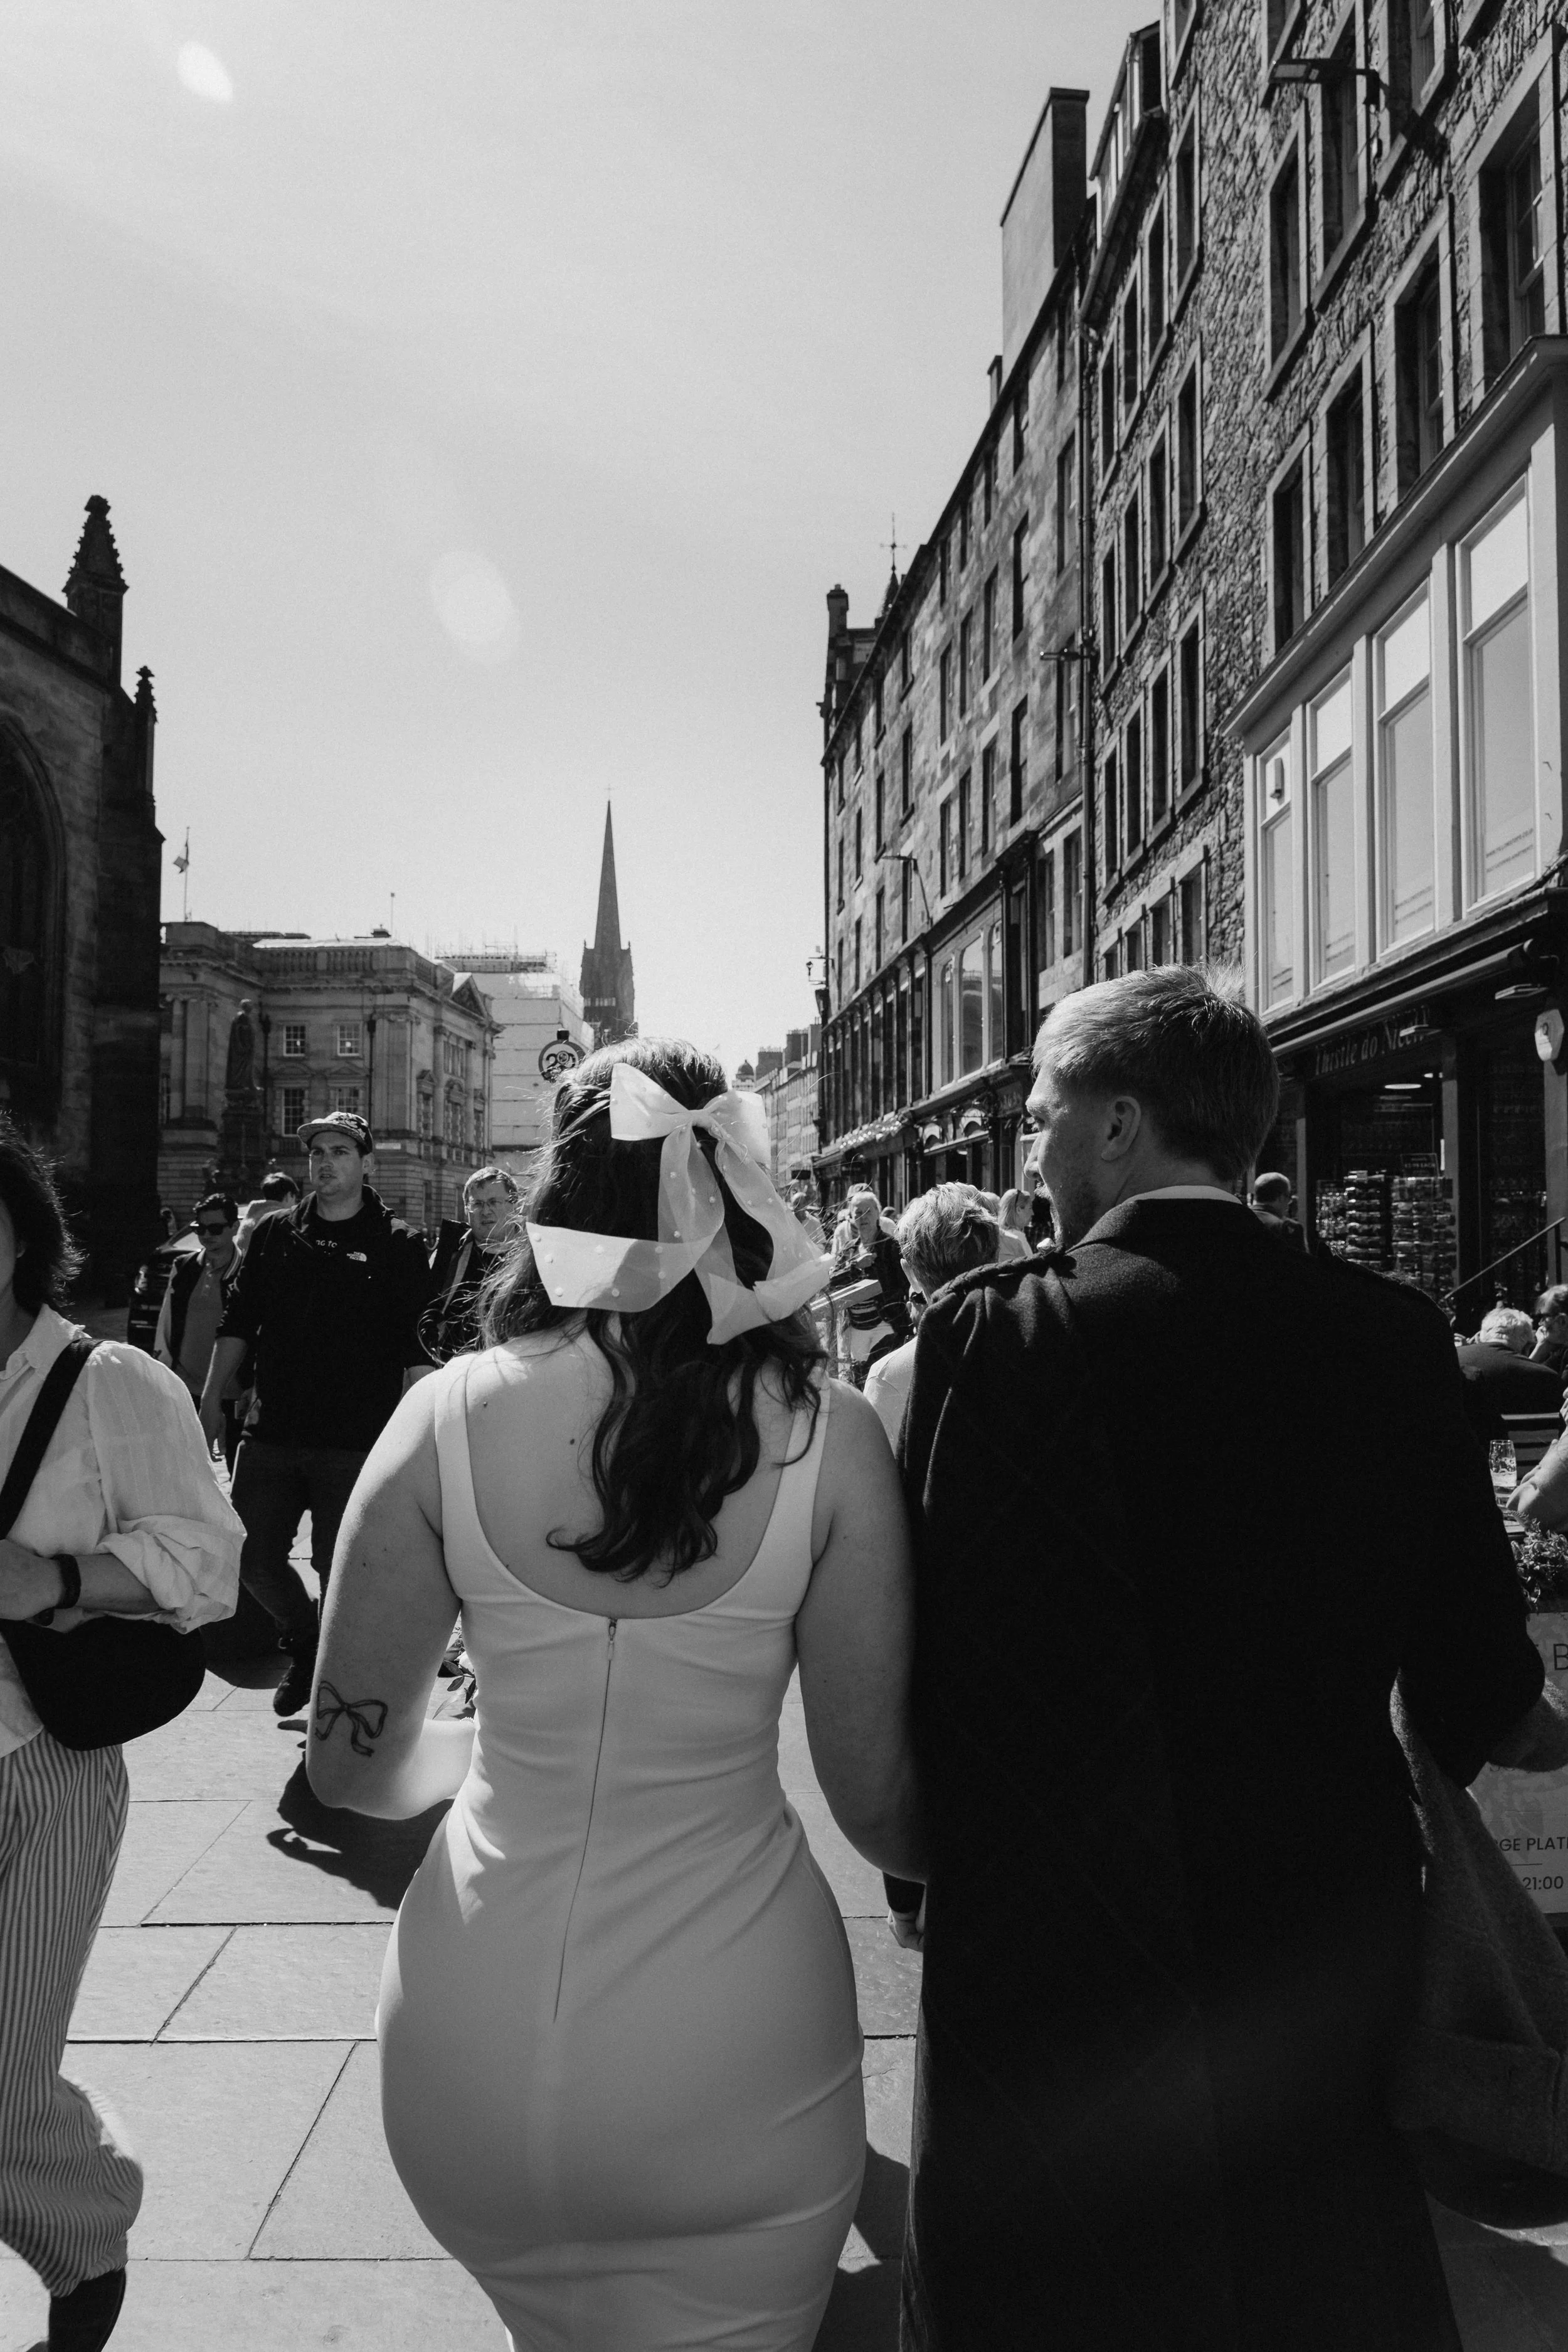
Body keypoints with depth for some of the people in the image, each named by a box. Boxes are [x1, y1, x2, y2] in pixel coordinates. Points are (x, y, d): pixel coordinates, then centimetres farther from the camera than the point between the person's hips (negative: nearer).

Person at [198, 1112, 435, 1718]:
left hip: (355, 1440, -4)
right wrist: (212, 1398, 8)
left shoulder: (397, 1246, -3)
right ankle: (305, 1641, 35)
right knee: (253, 1558, 8)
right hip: (272, 1432, 4)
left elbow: (418, 1348, -5)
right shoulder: (275, 1235, 9)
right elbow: (239, 1322, 14)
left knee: (340, 1567, 1)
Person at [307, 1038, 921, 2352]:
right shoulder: (828, 1436, -15)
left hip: (471, 2050, 3)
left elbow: (355, 1768, -2)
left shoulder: (448, 1418, -12)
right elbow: (879, 1805, -8)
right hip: (729, 2052, -2)